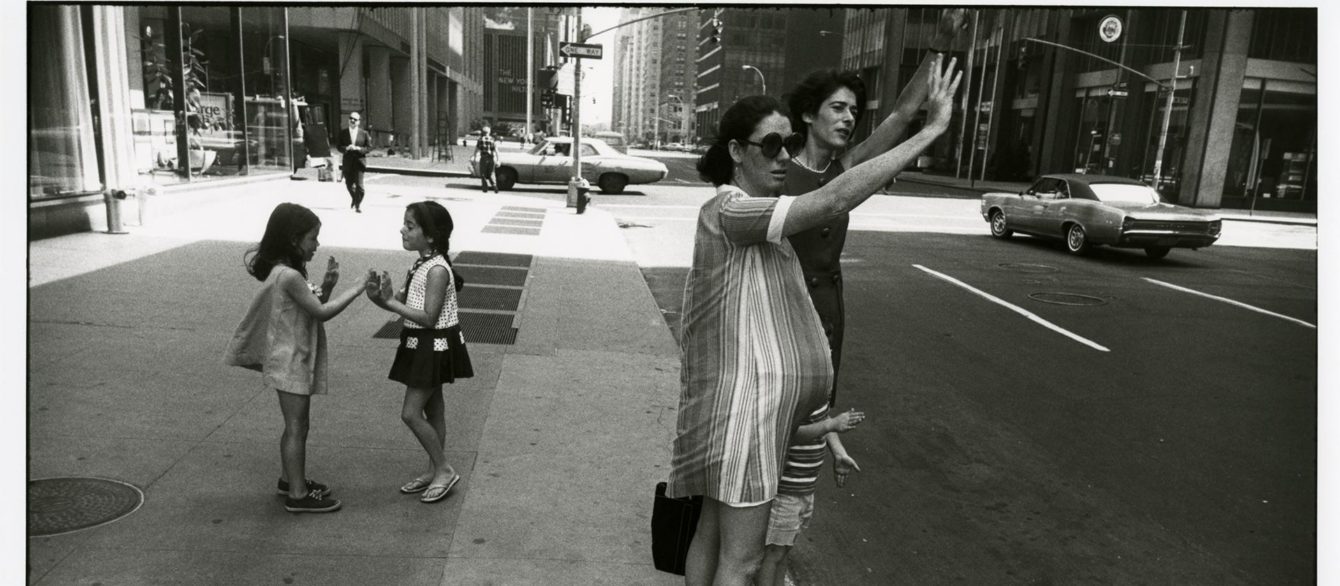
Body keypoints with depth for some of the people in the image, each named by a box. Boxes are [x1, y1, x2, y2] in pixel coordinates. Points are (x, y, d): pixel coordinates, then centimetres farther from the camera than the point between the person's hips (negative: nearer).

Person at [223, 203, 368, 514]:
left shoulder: (283, 271, 7)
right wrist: (357, 288, -16)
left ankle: (292, 479, 35)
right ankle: (298, 495, 8)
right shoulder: (289, 276, -24)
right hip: (291, 362, -10)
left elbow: (312, 305, 11)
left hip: (294, 359, 10)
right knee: (296, 427, -1)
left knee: (296, 425, 20)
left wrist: (327, 285, -5)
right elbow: (322, 312, -21)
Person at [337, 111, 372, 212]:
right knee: (349, 184, 13)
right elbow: (338, 146, 4)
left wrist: (358, 149, -16)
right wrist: (346, 148, -16)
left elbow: (369, 147, 0)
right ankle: (354, 198, 42)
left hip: (359, 162, -2)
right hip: (347, 163, 3)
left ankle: (358, 205, 6)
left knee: (359, 185, -9)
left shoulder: (364, 133, 1)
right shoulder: (343, 133, 5)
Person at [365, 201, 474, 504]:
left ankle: (444, 470, 8)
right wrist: (384, 297, -13)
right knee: (432, 411, 17)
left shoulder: (437, 270, -23)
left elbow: (428, 317, -25)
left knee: (410, 413, -5)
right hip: (423, 345, 9)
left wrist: (390, 302, -20)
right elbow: (406, 303, 6)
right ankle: (434, 471, 29)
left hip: (435, 346, -9)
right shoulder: (421, 265, 7)